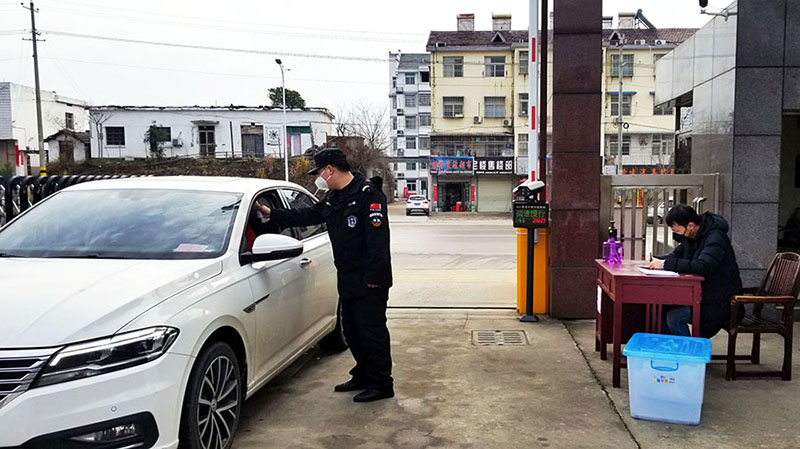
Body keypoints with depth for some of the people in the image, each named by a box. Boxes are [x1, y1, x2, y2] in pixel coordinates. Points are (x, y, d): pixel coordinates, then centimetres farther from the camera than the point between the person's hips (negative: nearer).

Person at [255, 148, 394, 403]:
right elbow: (306, 216, 24)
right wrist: (272, 214, 22)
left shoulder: (368, 195, -17)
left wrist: (373, 277, -25)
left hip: (369, 281, -10)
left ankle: (381, 384, 9)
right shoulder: (333, 198, 14)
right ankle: (362, 377, 32)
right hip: (347, 280, 10)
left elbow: (378, 239, -22)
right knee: (352, 330, 17)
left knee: (372, 332, -3)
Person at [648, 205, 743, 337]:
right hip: (700, 295, 8)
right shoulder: (691, 237, 6)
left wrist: (666, 264, -32)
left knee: (674, 316, -24)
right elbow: (676, 255, 20)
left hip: (719, 303, -8)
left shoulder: (715, 238, -20)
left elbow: (702, 267, -34)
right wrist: (659, 261, -4)